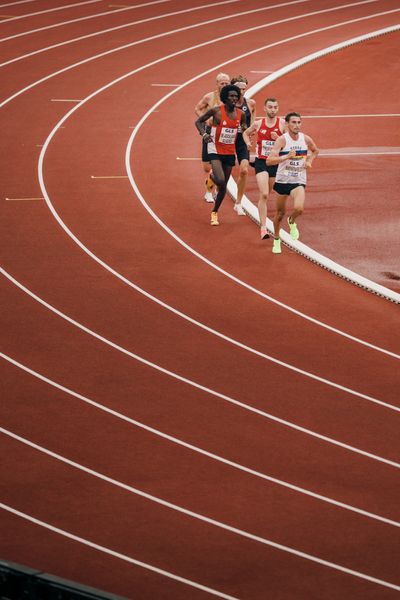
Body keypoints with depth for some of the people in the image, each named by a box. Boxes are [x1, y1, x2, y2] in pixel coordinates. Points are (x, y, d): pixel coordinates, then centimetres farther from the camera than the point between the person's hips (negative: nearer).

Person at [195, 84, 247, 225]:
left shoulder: (241, 114, -1)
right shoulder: (216, 111, -13)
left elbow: (244, 129, 17)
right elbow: (198, 121, -2)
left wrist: (245, 130, -6)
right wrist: (204, 134, -19)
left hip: (230, 152, 4)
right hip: (215, 150, -4)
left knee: (223, 186, 8)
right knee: (220, 181, -22)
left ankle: (215, 212, 27)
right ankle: (212, 176, 17)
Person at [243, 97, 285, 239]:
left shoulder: (282, 123, -5)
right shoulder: (258, 123, 0)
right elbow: (246, 133, 20)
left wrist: (278, 139, -21)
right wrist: (248, 143, 1)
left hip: (276, 162, 1)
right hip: (261, 162, -1)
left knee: (267, 194, 16)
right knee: (263, 195, -15)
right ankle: (263, 227, -16)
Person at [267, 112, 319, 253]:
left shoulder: (306, 139, -3)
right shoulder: (282, 140, -15)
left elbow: (315, 151, 21)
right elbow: (269, 160, -25)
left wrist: (309, 161, 3)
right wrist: (287, 157, -35)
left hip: (298, 181, 1)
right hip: (282, 180, -1)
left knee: (299, 208, -23)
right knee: (280, 212, 13)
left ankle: (292, 222, 14)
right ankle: (276, 240, 37)